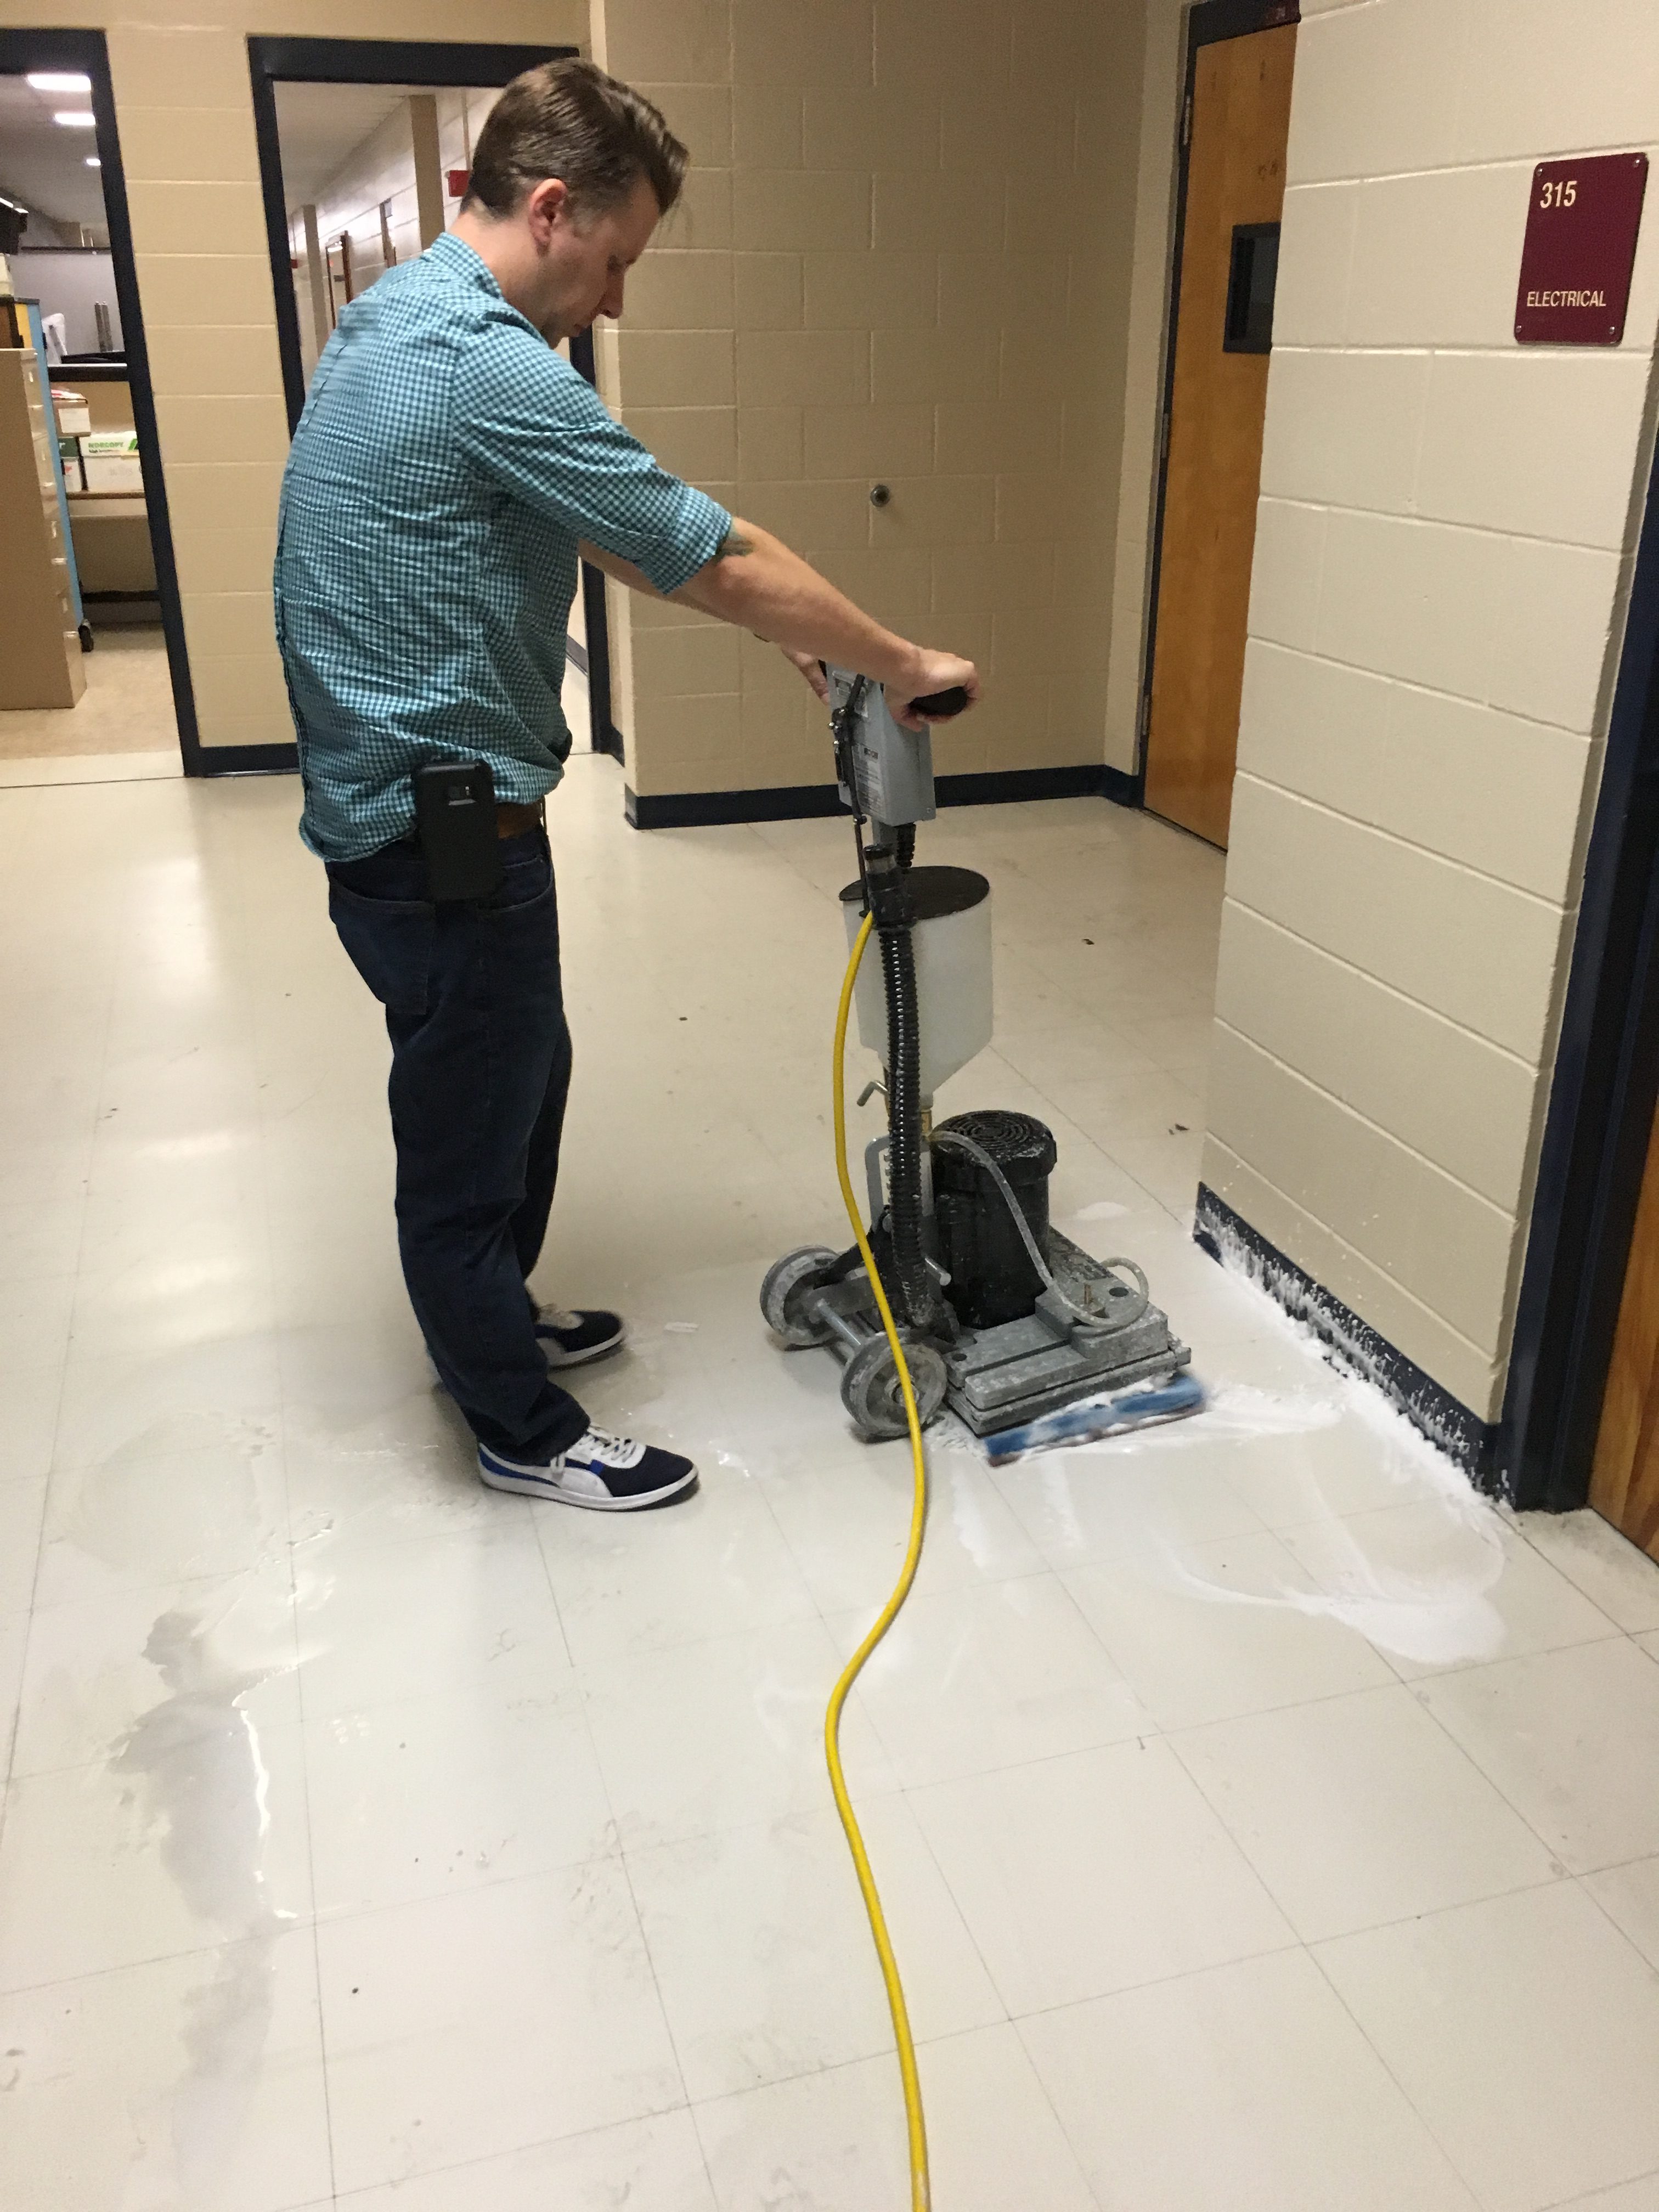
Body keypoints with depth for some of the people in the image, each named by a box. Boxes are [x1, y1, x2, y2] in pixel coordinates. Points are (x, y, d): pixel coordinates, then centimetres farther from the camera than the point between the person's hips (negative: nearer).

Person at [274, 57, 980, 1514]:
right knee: (470, 1131, 5)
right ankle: (527, 1433, 24)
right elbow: (724, 563, -19)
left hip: (420, 796, 10)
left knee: (524, 1077, 24)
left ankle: (489, 1326, 43)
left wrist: (789, 625, 15)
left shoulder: (403, 314, 11)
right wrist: (905, 665, -6)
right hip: (441, 829, -10)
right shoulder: (489, 367, -23)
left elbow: (608, 537, 17)